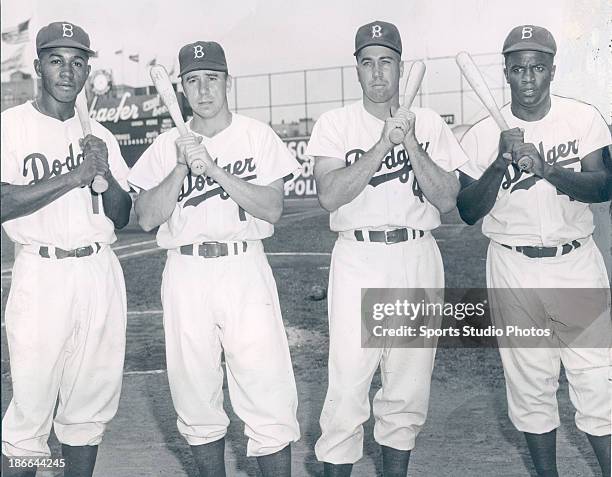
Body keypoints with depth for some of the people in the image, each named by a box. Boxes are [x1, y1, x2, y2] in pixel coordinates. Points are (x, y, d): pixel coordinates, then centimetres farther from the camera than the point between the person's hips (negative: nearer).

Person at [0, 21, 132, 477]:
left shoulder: (99, 135, 14)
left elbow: (121, 217, 12)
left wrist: (106, 174, -6)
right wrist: (76, 174, -17)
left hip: (101, 271, 5)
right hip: (42, 272, -4)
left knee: (92, 402, 9)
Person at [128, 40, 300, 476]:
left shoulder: (257, 136, 5)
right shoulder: (167, 145, 10)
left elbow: (273, 210, -6)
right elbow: (147, 219, 1)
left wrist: (214, 168, -14)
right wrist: (182, 167, -10)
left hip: (245, 271, -2)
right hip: (186, 275, 2)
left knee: (268, 395, -6)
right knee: (195, 398, 8)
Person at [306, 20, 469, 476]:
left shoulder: (429, 123, 8)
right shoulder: (336, 123, 2)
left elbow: (447, 200, -2)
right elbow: (330, 195, -13)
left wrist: (411, 144, -12)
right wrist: (383, 143, -17)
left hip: (419, 258, 3)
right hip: (358, 258, -2)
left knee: (410, 385, 9)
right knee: (348, 384, -5)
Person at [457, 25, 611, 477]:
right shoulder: (483, 134, -1)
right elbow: (468, 212, -3)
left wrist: (548, 169, -26)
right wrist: (501, 162, -18)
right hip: (514, 270, 0)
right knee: (530, 382, 8)